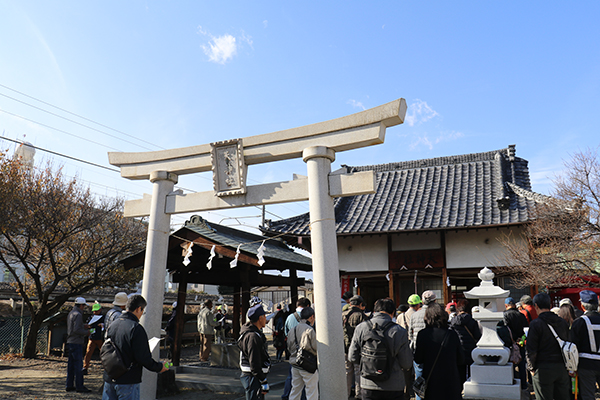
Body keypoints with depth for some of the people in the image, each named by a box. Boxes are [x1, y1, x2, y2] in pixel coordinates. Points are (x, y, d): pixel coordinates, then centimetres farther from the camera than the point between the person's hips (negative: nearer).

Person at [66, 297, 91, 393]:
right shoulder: (78, 315, -15)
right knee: (78, 364, -5)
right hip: (76, 343, -10)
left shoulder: (70, 313, 15)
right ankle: (79, 386, -1)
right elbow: (76, 330, -21)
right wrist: (86, 332, -8)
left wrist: (83, 326, 18)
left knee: (71, 364, 13)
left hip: (70, 342, 10)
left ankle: (69, 385, 19)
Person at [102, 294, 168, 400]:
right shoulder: (136, 329, -19)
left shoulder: (112, 325, 5)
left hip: (109, 379, 7)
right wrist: (159, 367, -3)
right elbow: (144, 358, -19)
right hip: (128, 381, -7)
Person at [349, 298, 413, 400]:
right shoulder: (399, 332, -14)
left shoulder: (360, 328, -7)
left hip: (367, 386, 2)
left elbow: (353, 357, -1)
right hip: (393, 388, -1)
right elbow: (406, 365, -9)